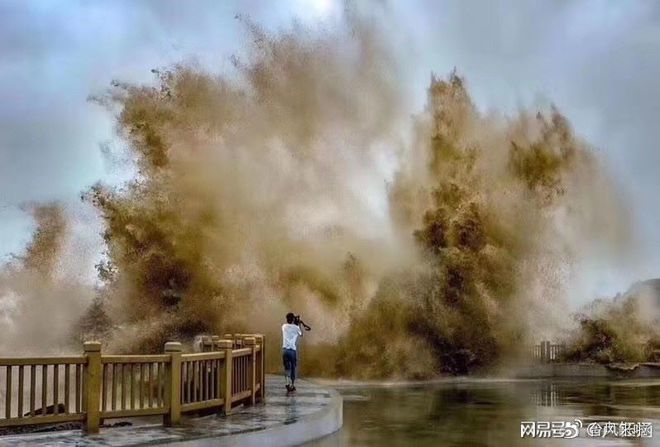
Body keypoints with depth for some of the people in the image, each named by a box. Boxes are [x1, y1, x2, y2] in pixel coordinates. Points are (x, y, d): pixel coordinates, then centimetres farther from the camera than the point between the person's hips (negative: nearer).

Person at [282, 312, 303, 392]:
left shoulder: (284, 326, 5)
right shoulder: (296, 327, -3)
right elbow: (301, 334, 17)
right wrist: (299, 325, 22)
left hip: (285, 350, 2)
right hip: (293, 350, -2)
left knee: (287, 367, 7)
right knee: (293, 368, 13)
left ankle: (288, 383, -16)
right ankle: (292, 385, 20)